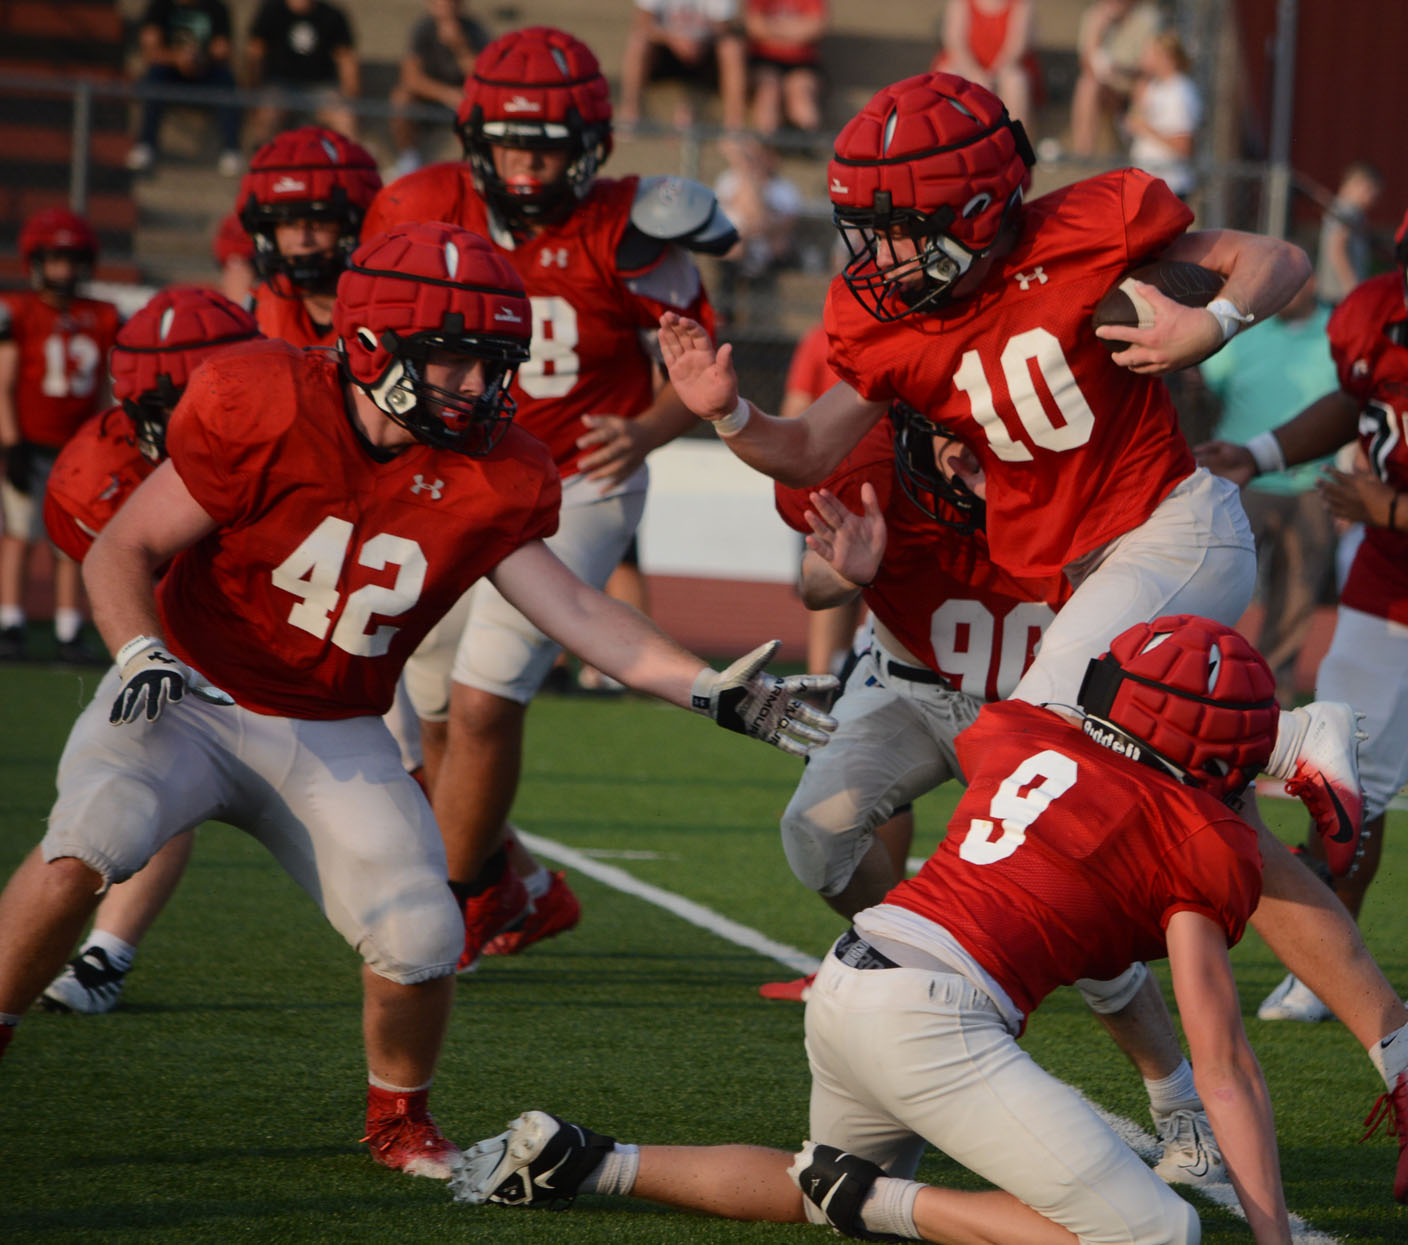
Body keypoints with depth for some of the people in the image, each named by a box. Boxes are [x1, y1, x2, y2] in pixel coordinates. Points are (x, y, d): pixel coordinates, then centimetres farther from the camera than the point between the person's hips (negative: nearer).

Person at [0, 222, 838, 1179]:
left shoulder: (487, 477, -6)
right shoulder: (266, 410, -19)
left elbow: (575, 610, -6)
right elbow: (122, 551, -14)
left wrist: (710, 690, -16)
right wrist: (142, 656, -32)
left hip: (334, 739, 3)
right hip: (192, 697, -3)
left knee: (420, 941, -14)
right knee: (85, 848, -30)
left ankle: (400, 1118, 17)